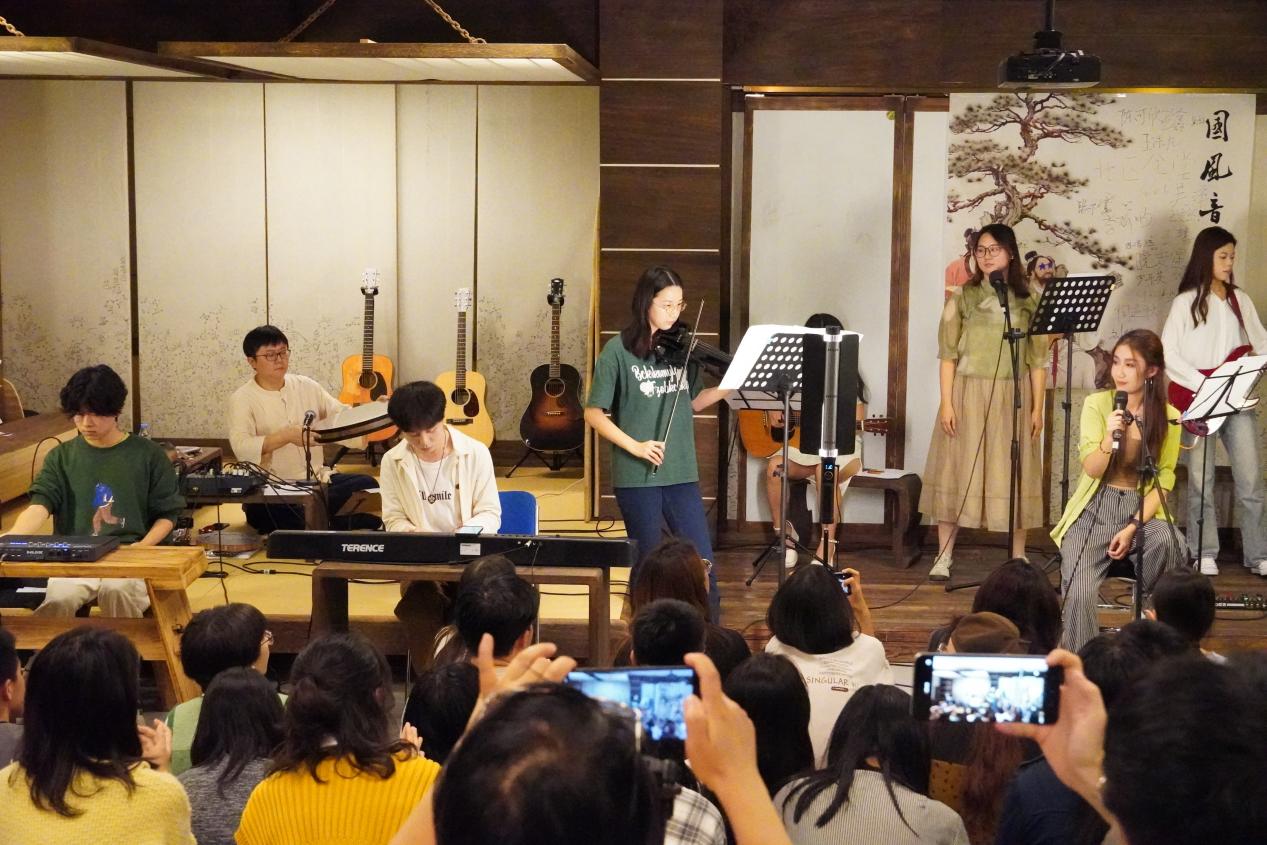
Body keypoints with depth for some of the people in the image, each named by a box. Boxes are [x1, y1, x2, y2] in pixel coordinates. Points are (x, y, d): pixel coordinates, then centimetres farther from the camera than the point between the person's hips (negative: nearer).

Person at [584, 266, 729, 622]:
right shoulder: (618, 351, -6)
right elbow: (594, 413, -4)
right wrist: (634, 446, -14)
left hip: (681, 473, 4)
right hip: (637, 476, -4)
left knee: (702, 564, 2)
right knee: (648, 563, 5)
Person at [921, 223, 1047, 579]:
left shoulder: (1028, 301, 6)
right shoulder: (963, 297, 4)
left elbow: (1037, 359, 6)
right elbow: (948, 354, 1)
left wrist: (1037, 408, 0)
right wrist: (946, 403, -6)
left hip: (1013, 397, 1)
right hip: (968, 393, 0)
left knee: (1014, 474, 3)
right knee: (956, 472, 1)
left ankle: (1018, 558, 12)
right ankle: (943, 557, 8)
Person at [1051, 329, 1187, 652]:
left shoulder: (1168, 416, 0)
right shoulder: (1096, 404, -2)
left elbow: (1163, 482, -1)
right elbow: (1092, 470, -7)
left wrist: (1132, 528, -14)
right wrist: (1109, 439, -28)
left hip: (1142, 508, 1)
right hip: (1094, 510, 0)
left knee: (1171, 544, -34)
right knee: (1080, 595, -23)